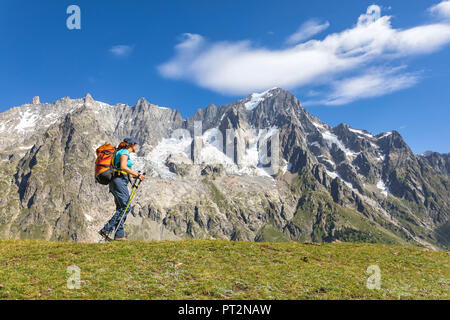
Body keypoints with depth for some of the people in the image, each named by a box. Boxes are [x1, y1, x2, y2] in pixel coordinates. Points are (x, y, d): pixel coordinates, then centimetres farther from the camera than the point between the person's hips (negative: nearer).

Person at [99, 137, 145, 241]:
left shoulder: (121, 152, 24)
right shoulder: (124, 152, -6)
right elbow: (123, 167, -21)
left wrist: (135, 174, 20)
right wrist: (137, 175, -16)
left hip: (115, 182, 10)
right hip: (119, 182, -10)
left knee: (121, 209, 8)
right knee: (125, 207, -10)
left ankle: (119, 235, 6)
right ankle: (106, 230, -12)